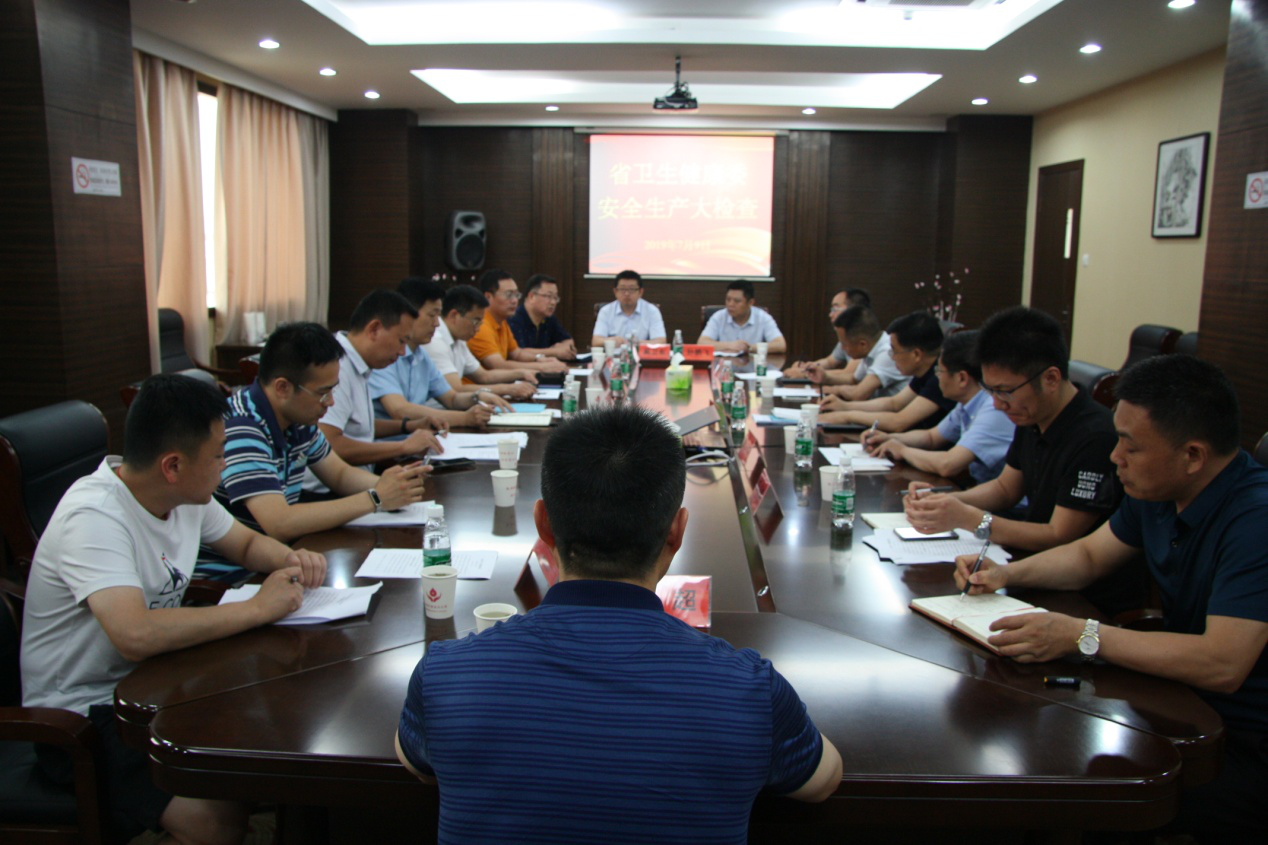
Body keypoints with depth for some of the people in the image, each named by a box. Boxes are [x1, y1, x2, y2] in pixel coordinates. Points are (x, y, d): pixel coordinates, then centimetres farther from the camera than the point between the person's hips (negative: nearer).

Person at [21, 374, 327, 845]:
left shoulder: (186, 494, -2)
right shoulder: (93, 518, -26)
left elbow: (246, 543, 16)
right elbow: (136, 636, -40)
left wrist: (290, 560, -6)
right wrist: (258, 607, -29)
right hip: (82, 714, -7)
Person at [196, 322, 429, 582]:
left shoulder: (299, 420, 2)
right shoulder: (240, 429, -23)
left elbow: (340, 474, 16)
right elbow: (280, 524, -31)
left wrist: (388, 485, -6)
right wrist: (375, 499, -23)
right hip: (222, 579, -8)